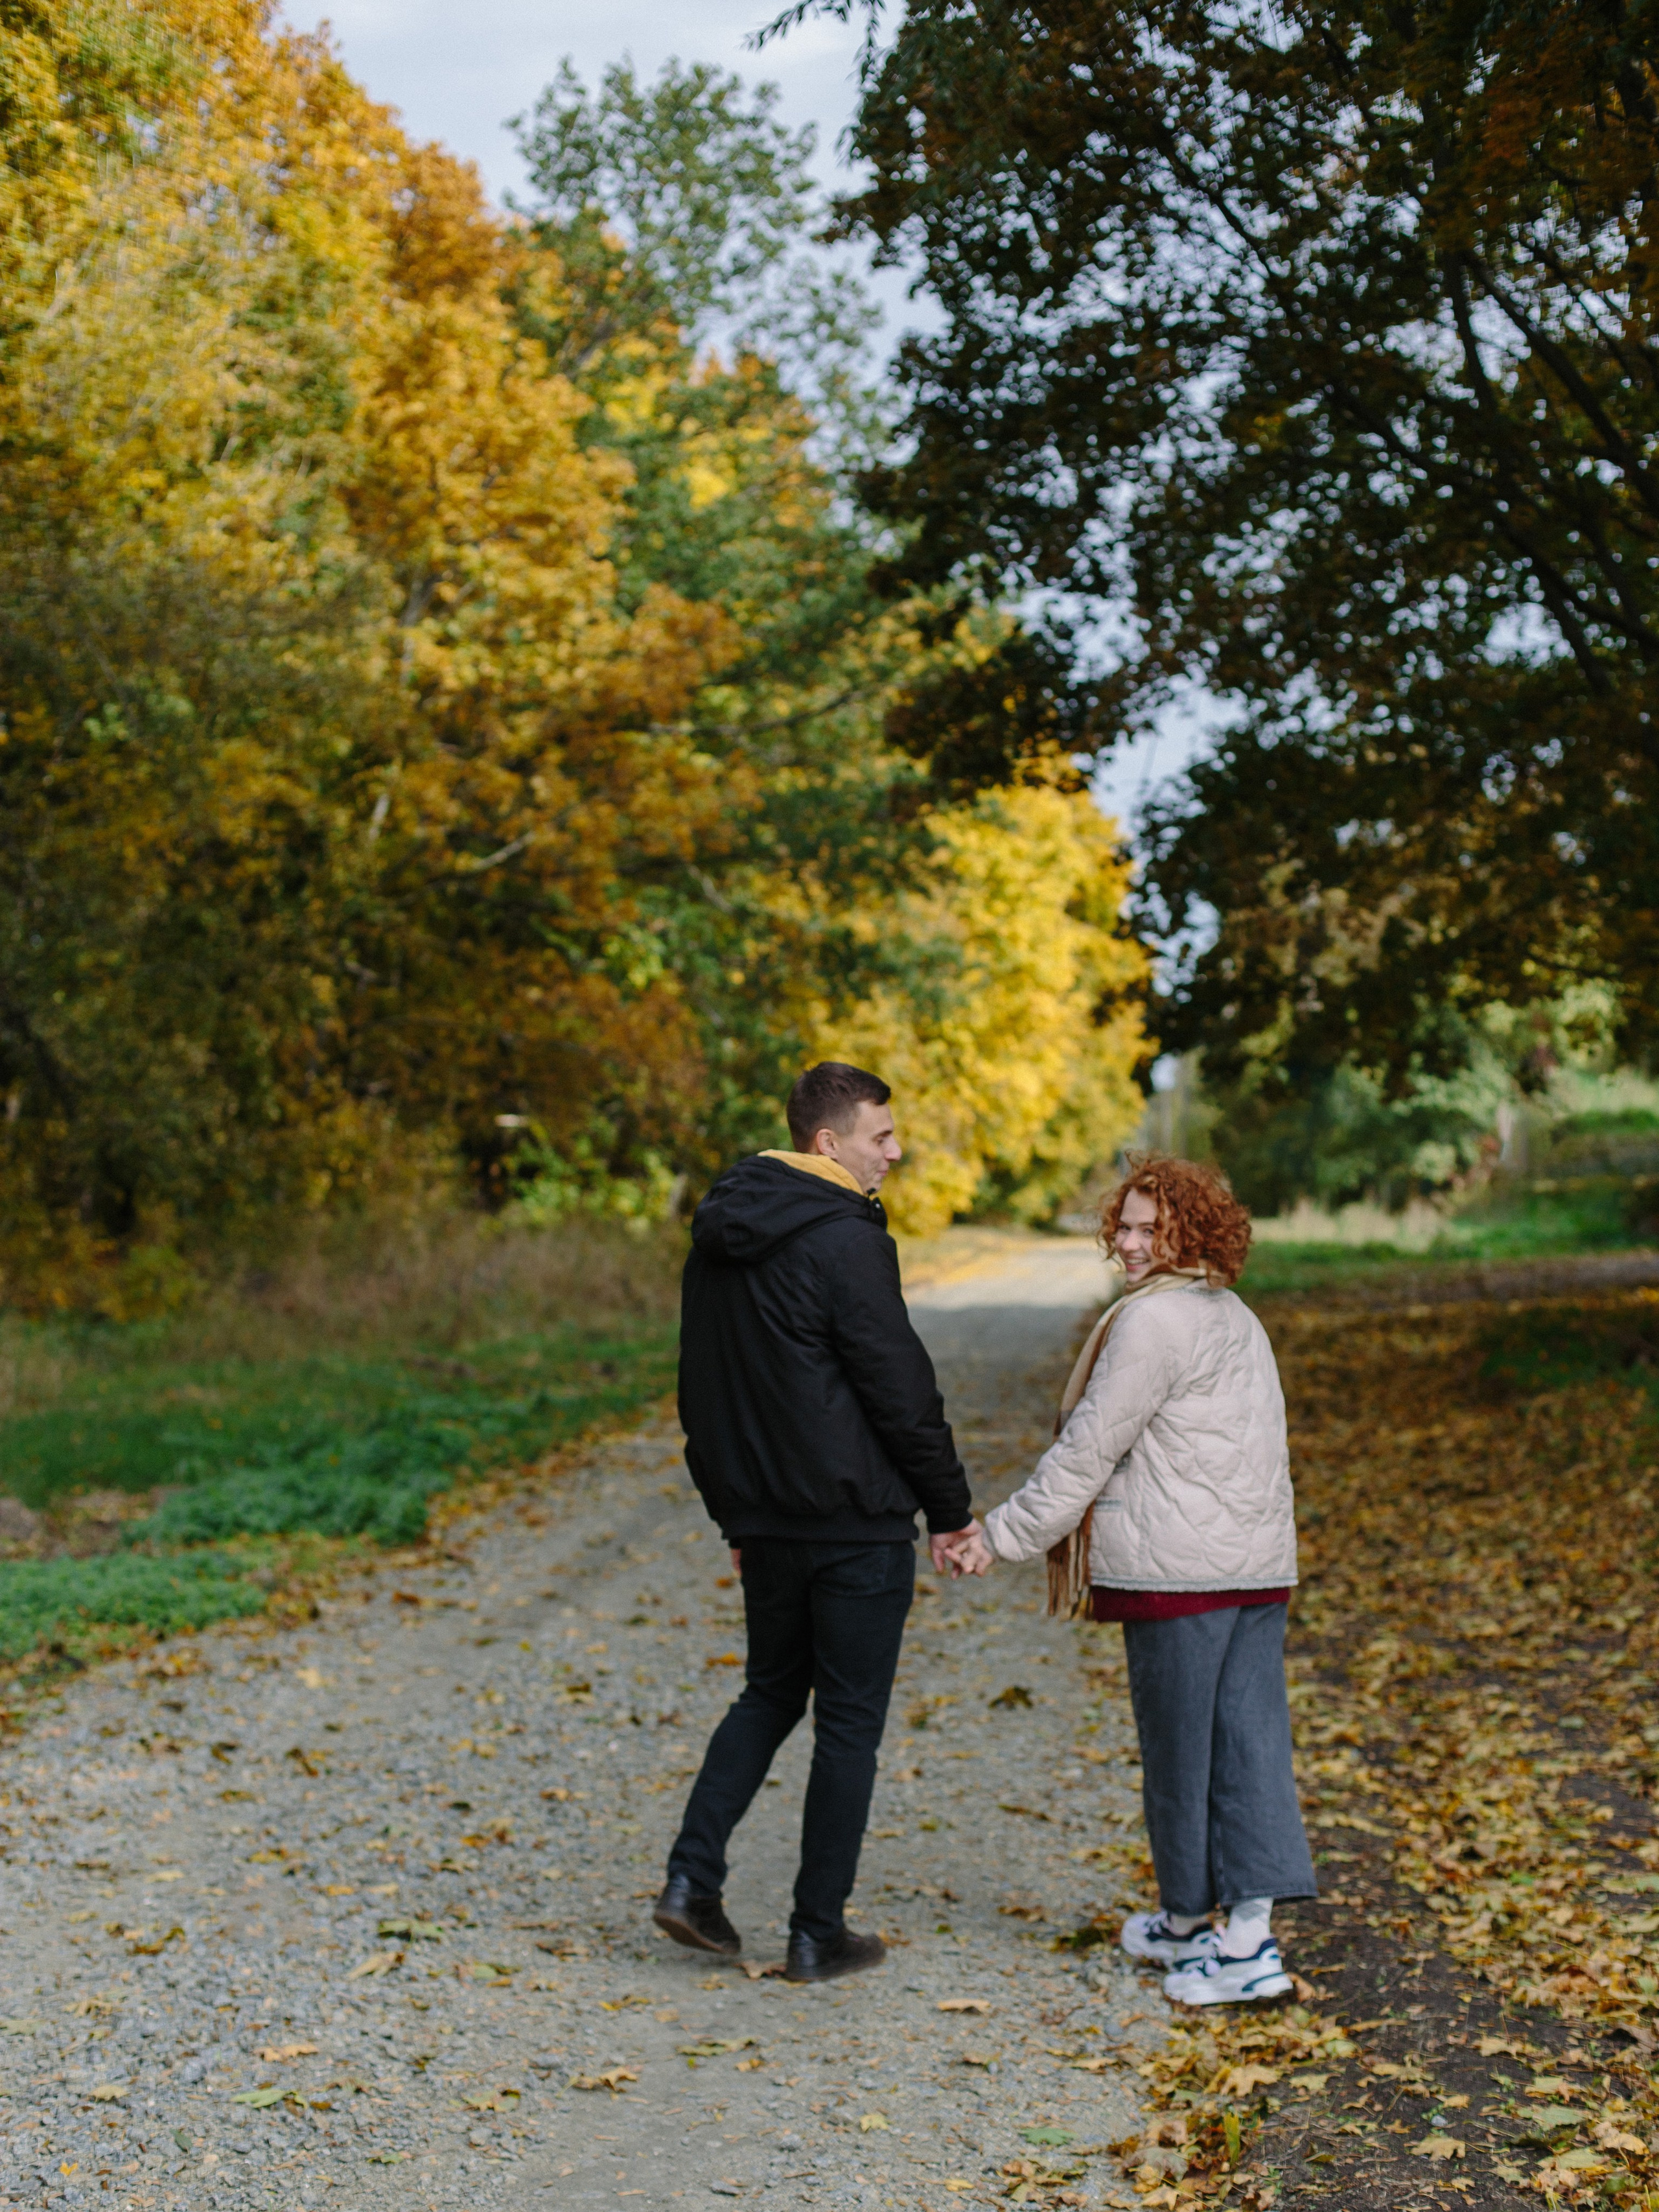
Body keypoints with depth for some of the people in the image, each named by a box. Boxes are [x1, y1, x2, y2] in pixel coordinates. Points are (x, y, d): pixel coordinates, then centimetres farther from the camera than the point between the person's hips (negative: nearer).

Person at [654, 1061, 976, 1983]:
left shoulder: (719, 1236, 9)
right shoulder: (845, 1241, -17)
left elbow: (701, 1387, 15)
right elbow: (901, 1387, -16)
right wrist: (952, 1509, -5)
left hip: (764, 1519, 7)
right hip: (857, 1526, -7)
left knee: (772, 1692, 22)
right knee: (849, 1722, 4)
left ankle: (694, 1874, 11)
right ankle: (820, 1933, 12)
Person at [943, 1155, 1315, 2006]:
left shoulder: (1153, 1320, -12)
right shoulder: (1236, 1318, 17)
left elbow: (1090, 1446, -12)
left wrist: (1005, 1533, -5)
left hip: (1178, 1572, -8)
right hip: (1259, 1563, 8)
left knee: (1179, 1745, 5)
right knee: (1249, 1740, 5)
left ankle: (1188, 1920, 19)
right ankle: (1249, 1934, 4)